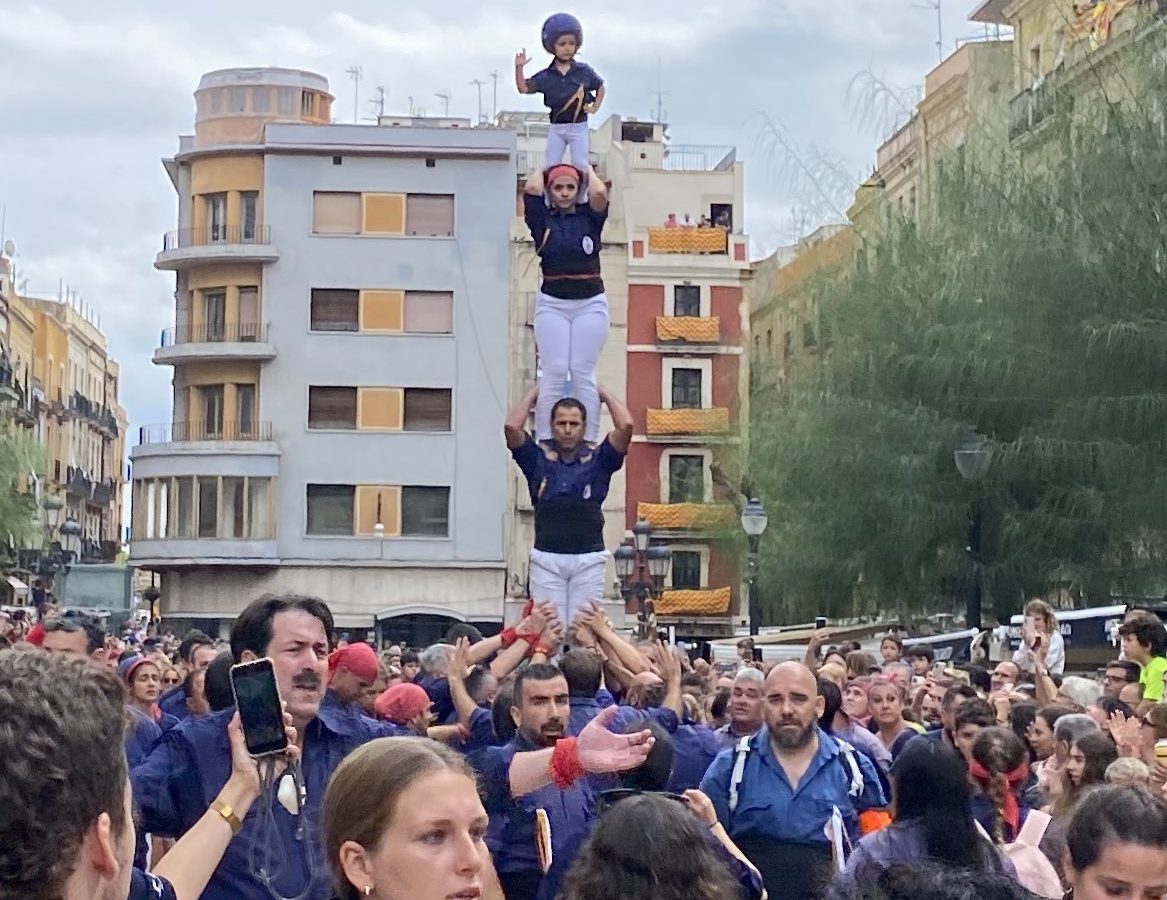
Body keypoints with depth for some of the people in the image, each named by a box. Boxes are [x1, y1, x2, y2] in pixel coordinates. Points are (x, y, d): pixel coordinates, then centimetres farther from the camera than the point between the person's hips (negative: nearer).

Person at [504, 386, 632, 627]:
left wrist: (603, 393, 10)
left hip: (589, 559, 0)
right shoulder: (538, 459, 10)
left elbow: (625, 425, -4)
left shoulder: (598, 459, 8)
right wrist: (534, 392, 10)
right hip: (547, 559, 0)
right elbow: (512, 426, -3)